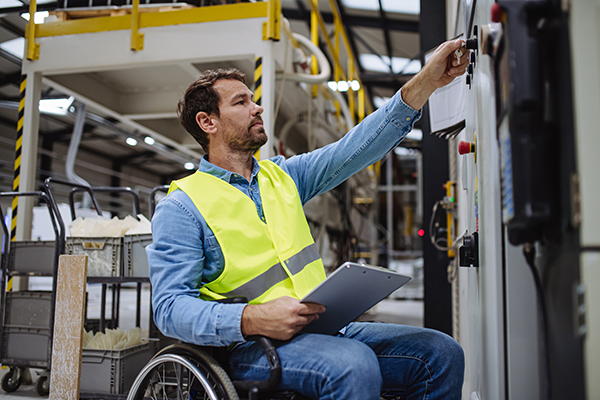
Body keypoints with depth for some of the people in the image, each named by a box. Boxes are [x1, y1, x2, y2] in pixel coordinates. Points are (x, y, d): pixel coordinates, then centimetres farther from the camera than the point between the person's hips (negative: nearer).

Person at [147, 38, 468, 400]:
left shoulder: (283, 175, 16)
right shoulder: (181, 207, -2)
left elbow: (355, 149, 7)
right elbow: (170, 306, -9)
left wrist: (426, 83, -1)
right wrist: (252, 319, -26)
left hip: (323, 326, 6)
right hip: (251, 345, -6)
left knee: (442, 352, -8)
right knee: (355, 367, -34)